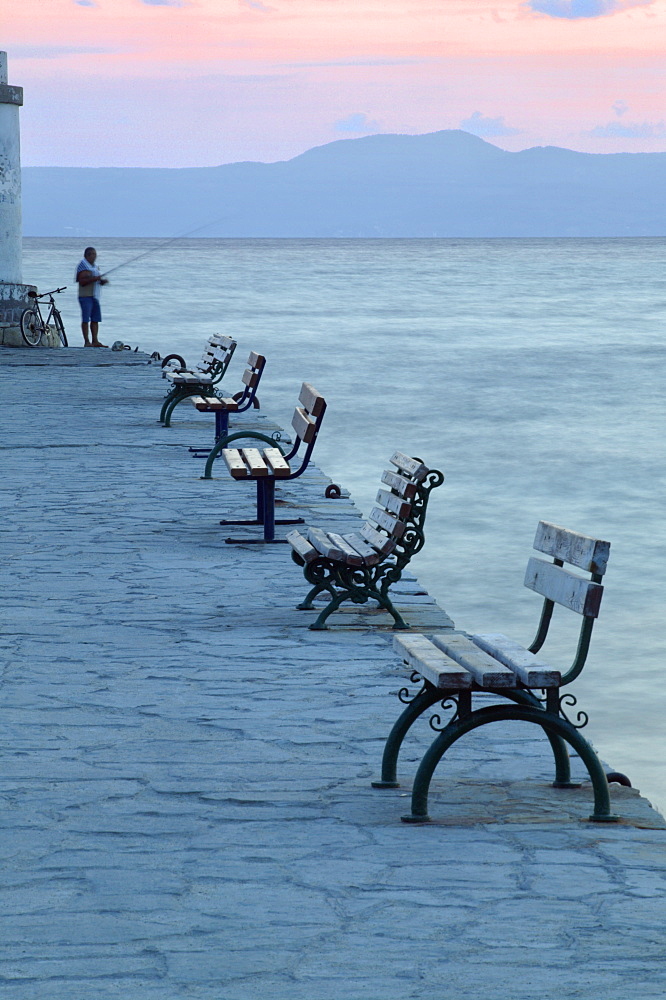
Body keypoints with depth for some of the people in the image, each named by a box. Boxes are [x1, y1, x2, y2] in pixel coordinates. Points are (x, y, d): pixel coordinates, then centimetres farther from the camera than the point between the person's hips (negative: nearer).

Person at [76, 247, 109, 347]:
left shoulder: (95, 266, 18)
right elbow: (82, 281, -16)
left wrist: (102, 281, 5)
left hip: (95, 296, 8)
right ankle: (87, 342, -10)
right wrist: (94, 278, -23)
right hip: (85, 296, -8)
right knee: (86, 319, -9)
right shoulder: (83, 266, -7)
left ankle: (95, 341, 8)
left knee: (95, 319, 6)